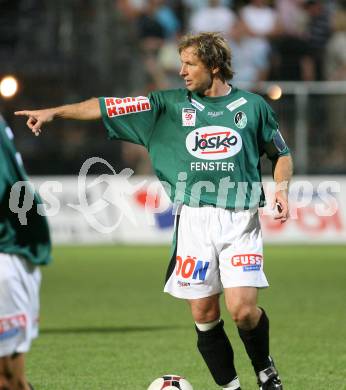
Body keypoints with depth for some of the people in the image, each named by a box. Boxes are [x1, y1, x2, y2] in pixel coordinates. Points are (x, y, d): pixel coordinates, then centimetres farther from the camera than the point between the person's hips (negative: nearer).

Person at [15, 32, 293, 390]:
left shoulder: (252, 106, 7)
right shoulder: (172, 105, 8)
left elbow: (280, 153, 19)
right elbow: (111, 107, 4)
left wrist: (281, 187, 1)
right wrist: (55, 112, -2)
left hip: (240, 219, -2)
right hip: (193, 220, 2)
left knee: (242, 309, -14)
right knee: (204, 315, -1)